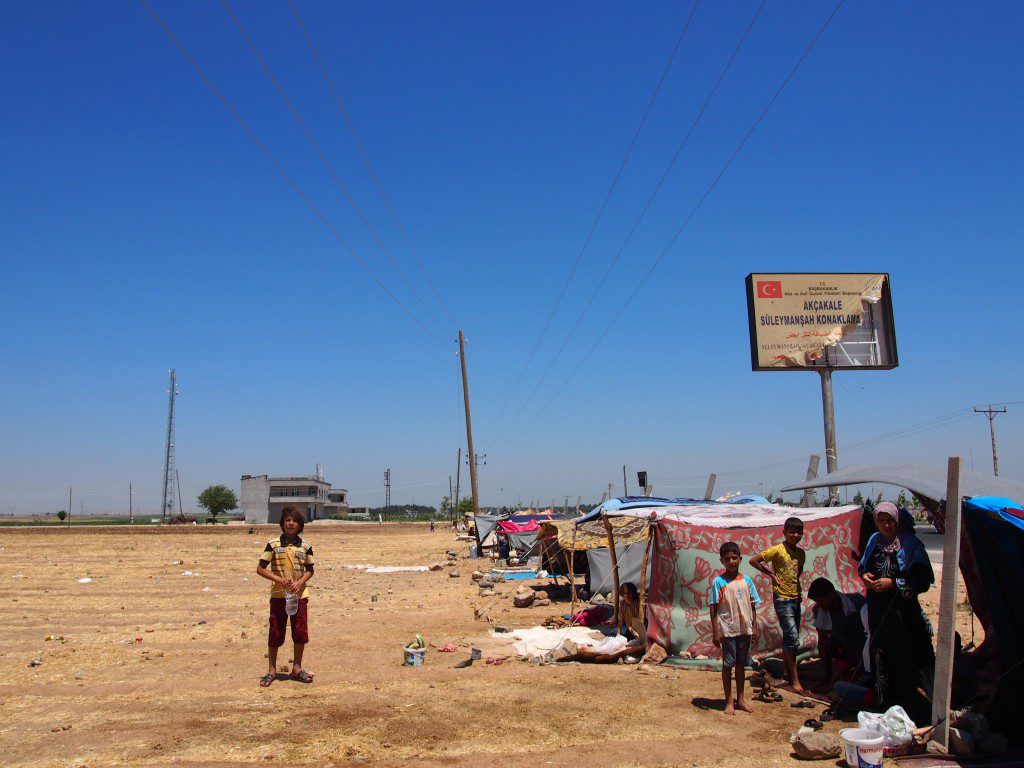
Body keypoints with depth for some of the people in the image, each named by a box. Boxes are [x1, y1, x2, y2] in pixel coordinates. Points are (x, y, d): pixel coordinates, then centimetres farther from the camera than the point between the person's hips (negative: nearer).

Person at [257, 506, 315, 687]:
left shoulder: (305, 546, 1)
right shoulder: (273, 545, -5)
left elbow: (310, 570, 9)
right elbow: (260, 568, -4)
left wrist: (300, 582, -11)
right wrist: (280, 580, -16)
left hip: (300, 595, 2)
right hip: (278, 595, -2)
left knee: (301, 633, 6)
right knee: (276, 634, 4)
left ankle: (297, 668, 21)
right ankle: (272, 670, 19)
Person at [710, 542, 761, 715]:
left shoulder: (746, 580, 4)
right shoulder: (718, 582, -7)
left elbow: (752, 606, 10)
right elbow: (714, 608, -7)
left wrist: (754, 627, 7)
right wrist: (715, 632, -10)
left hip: (744, 629, 4)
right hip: (727, 630, -4)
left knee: (741, 664, 14)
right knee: (728, 665, 4)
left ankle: (741, 699, 26)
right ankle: (729, 702, 15)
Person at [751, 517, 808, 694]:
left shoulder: (801, 553, 8)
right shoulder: (777, 550, -13)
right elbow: (753, 560, -14)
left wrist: (796, 580, 11)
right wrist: (771, 574, -11)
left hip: (796, 599, 7)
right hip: (782, 599, -7)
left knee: (789, 639, 13)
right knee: (793, 639, -10)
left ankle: (787, 674, 22)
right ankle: (795, 680, -5)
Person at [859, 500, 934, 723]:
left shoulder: (910, 544, -9)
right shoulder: (874, 540, 8)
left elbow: (923, 581, -13)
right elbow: (862, 566, 21)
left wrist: (893, 583, -18)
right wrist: (864, 575, -1)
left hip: (902, 610, -6)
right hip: (877, 609, 6)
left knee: (906, 659, -3)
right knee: (881, 655, 12)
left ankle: (912, 711, 6)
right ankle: (885, 703, 24)